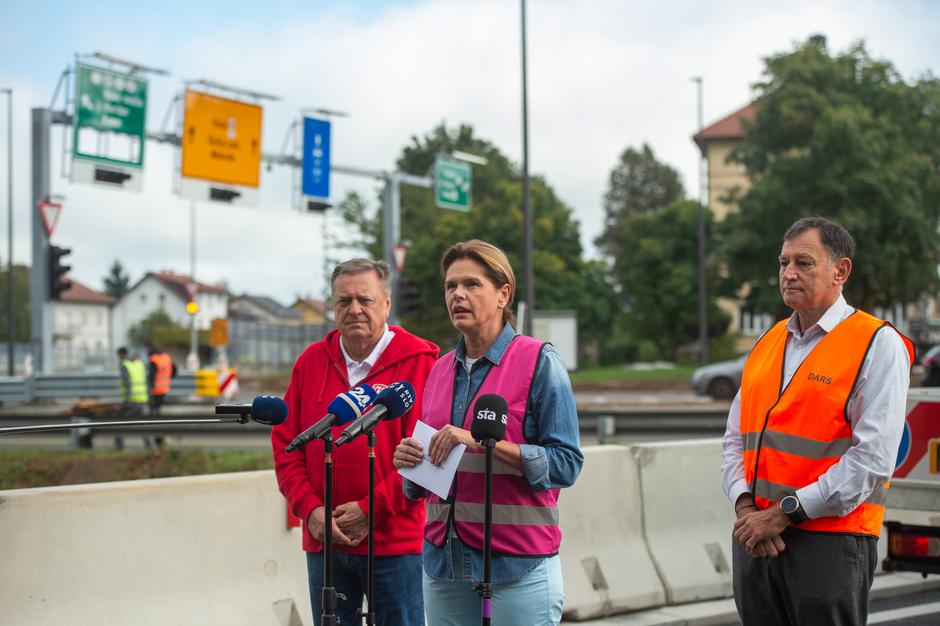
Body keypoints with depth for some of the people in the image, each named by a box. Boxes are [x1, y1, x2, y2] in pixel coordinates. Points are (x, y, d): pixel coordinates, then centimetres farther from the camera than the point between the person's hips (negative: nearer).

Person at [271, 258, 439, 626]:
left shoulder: (419, 361, -4)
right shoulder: (311, 362, 10)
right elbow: (285, 443, 10)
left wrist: (371, 511, -13)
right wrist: (310, 509, -3)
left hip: (395, 541, -4)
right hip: (323, 542, 4)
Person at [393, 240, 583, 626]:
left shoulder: (540, 362, -4)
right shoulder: (441, 370, 13)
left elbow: (566, 464, -13)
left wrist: (482, 442, -21)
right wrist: (410, 461, -3)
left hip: (517, 562, -5)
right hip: (445, 561, 5)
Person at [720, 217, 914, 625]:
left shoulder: (878, 345, -6)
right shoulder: (766, 346, 15)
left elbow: (873, 458, -15)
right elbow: (735, 442, 16)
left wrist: (784, 513, -15)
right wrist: (745, 507, -4)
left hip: (830, 542, -6)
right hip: (754, 543, 6)